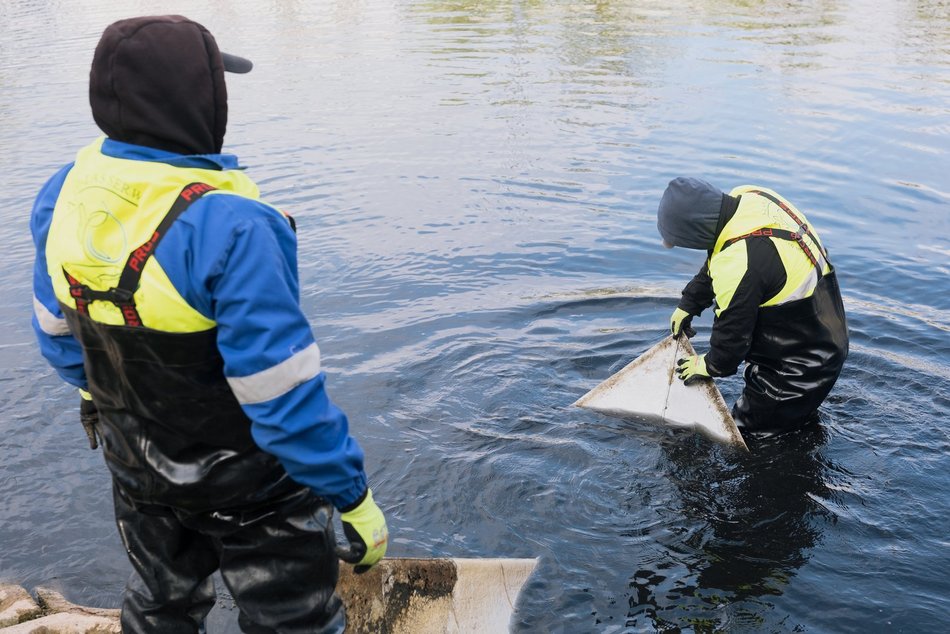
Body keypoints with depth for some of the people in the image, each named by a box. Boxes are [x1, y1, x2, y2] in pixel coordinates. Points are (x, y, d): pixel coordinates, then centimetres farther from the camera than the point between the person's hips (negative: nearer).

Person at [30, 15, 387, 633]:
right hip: (245, 485, -6)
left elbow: (58, 329, 7)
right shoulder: (228, 229, -33)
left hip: (136, 466, 7)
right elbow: (284, 393, -30)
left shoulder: (66, 195, -9)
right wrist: (355, 499, -18)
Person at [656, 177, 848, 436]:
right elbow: (712, 268, 12)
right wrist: (688, 305, 16)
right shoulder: (748, 198, -6)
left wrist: (710, 365, 1)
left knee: (746, 434, 4)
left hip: (799, 369, -10)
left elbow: (733, 333, -19)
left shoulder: (739, 264, -34)